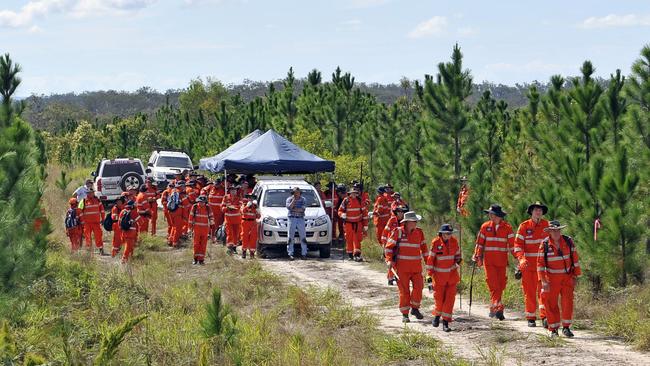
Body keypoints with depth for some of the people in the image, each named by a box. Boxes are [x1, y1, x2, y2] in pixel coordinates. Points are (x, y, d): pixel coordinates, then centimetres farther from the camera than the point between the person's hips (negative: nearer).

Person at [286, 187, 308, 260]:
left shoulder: (303, 199, 10)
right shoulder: (289, 199, 8)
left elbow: (303, 209, -5)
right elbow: (289, 207, -10)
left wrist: (294, 209, -9)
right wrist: (293, 200, -14)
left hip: (300, 219, 1)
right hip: (292, 218, -1)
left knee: (303, 236, -2)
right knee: (290, 237, -5)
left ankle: (303, 253, 3)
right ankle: (290, 254, -4)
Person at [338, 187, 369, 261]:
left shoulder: (359, 201, 0)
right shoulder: (346, 201, -3)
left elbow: (364, 213, 6)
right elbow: (340, 210, 5)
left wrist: (365, 225, 4)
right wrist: (342, 214, -21)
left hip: (358, 223, 0)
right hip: (349, 223, 0)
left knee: (357, 239, -8)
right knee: (349, 239, 3)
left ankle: (357, 255, -12)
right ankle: (350, 254, 16)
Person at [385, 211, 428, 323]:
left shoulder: (419, 232, 7)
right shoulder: (398, 232, -5)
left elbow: (424, 247, 18)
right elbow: (389, 246, -3)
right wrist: (389, 260, -14)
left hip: (416, 266, 3)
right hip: (402, 266, -3)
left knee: (418, 287, -5)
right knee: (404, 290, 0)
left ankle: (415, 308, 16)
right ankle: (405, 314, 9)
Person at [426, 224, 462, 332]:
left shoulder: (454, 241, -1)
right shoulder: (435, 243, -11)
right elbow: (430, 259, -7)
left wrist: (458, 261, -4)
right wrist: (429, 274, -9)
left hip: (452, 274, 2)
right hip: (439, 274, -2)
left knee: (450, 297, -4)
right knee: (439, 298, 3)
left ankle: (445, 322, -2)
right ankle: (437, 315, 31)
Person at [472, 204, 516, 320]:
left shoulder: (507, 228, 3)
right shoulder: (485, 227, 5)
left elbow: (512, 244, 0)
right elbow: (480, 242, 8)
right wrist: (478, 256, -1)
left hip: (501, 261, 1)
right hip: (489, 260, -1)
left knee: (500, 285, 4)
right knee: (493, 284, -12)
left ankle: (493, 308, 17)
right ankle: (498, 308, -20)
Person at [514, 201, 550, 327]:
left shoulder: (547, 225, 6)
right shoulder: (524, 226, 1)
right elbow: (517, 244, -2)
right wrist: (521, 258, -17)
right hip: (528, 264, -1)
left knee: (543, 289, -10)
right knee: (529, 291, 3)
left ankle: (544, 315, -12)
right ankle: (530, 318, 11)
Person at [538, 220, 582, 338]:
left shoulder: (568, 241, 0)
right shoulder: (545, 245, -5)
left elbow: (575, 259, 6)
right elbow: (540, 263, -4)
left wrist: (576, 276, 4)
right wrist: (544, 281, -10)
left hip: (567, 277, 1)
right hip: (552, 278, -1)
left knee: (568, 301, -9)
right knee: (551, 304, 0)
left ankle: (566, 327, 0)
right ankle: (554, 329, 10)